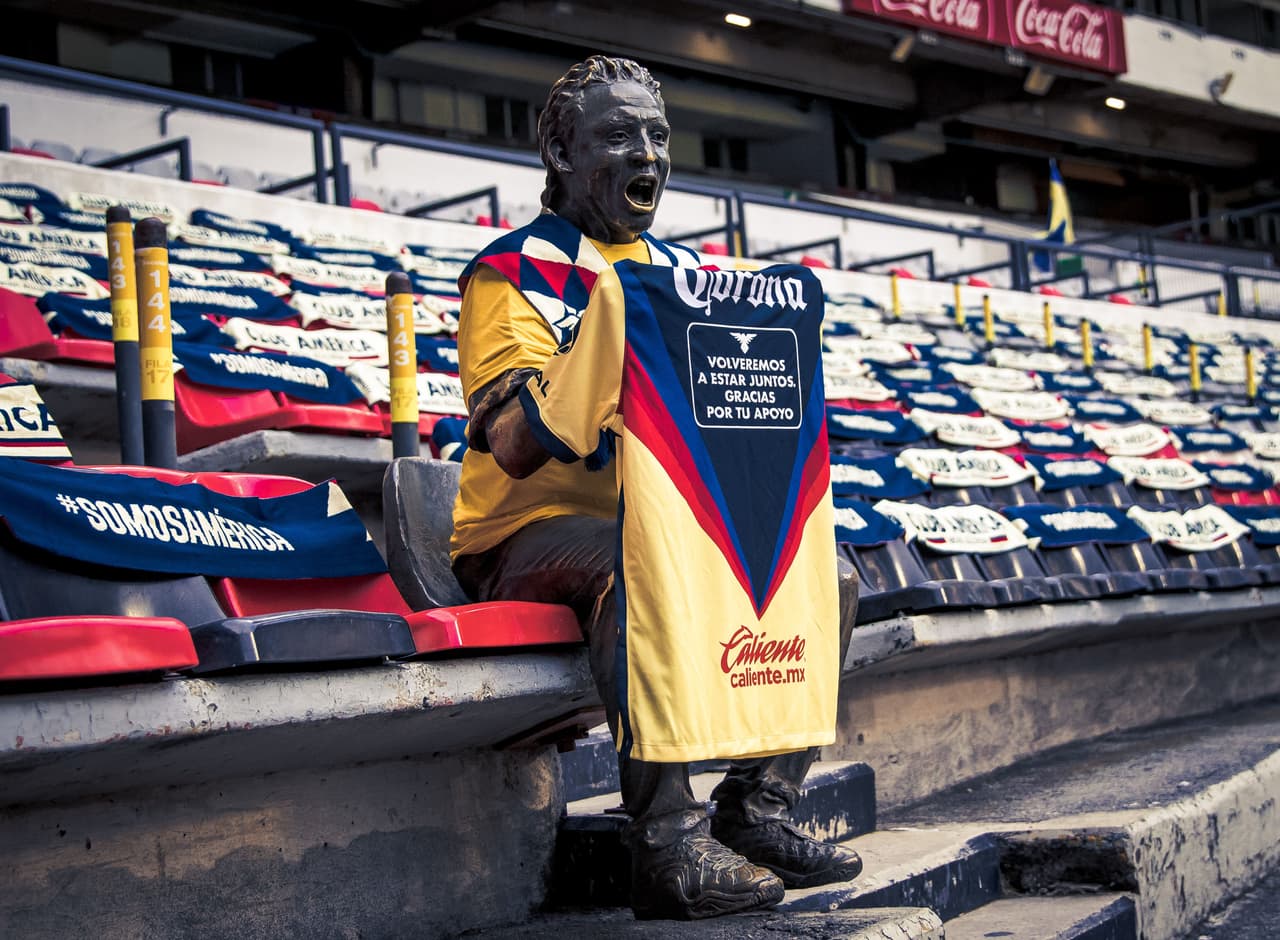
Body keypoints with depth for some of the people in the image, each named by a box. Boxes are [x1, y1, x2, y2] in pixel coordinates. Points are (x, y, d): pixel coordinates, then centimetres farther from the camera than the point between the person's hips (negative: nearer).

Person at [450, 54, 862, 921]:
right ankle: (668, 844, -38)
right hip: (528, 536, -7)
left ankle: (757, 810, -10)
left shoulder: (681, 274, 17)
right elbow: (514, 448, -19)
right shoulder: (513, 271, -5)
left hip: (657, 523, 7)